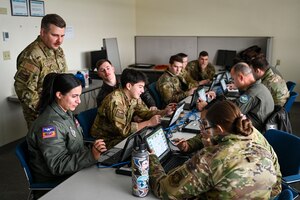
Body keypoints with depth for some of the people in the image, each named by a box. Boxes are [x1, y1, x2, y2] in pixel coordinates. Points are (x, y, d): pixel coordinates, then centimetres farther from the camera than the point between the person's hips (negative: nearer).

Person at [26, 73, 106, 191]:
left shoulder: (67, 112, 3)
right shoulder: (50, 125, -25)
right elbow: (58, 166, -25)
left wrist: (92, 149, -3)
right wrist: (91, 155, -33)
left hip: (73, 170, 8)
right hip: (55, 181, -8)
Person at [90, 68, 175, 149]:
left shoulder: (134, 97, -5)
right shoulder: (115, 101, -29)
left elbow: (145, 112, 4)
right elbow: (123, 129, -31)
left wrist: (163, 112, -13)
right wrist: (149, 123, -28)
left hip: (122, 134, 8)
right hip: (106, 140, -7)